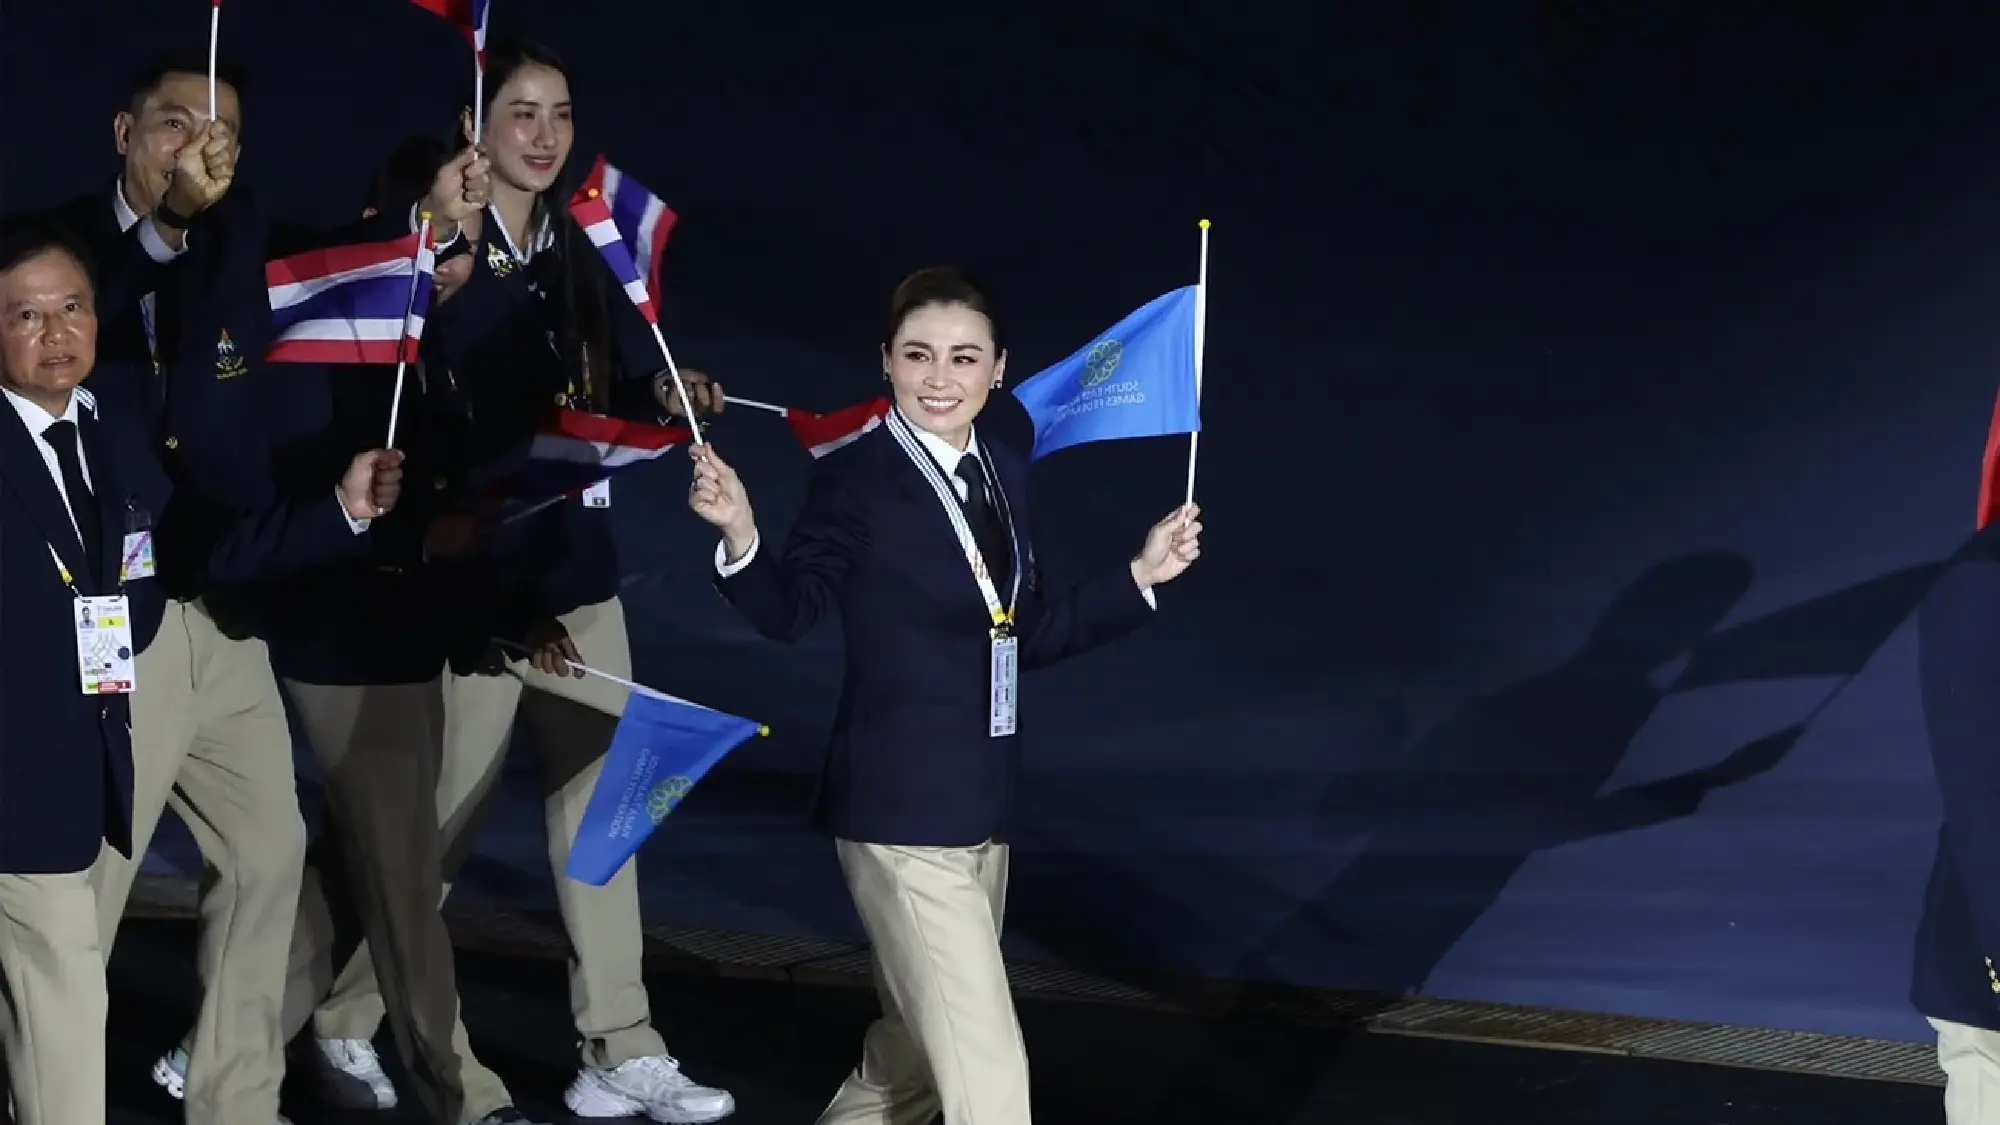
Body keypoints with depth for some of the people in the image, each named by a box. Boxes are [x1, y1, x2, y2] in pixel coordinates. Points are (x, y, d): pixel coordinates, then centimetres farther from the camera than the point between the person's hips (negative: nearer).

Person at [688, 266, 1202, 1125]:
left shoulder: (1005, 473, 9)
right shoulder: (855, 480, -11)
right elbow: (789, 613, -17)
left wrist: (1142, 576, 12)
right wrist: (740, 534, -34)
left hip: (979, 809, 8)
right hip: (900, 809, -8)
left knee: (919, 1054, 21)